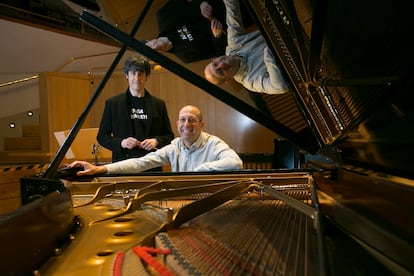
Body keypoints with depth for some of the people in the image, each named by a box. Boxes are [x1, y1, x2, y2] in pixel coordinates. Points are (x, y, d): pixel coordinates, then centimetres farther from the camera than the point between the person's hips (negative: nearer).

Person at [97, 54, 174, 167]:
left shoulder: (159, 104, 10)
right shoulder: (112, 103, 6)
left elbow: (169, 135, 13)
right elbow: (102, 136, 8)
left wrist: (156, 141, -7)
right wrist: (121, 143, -9)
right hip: (123, 164, -1)